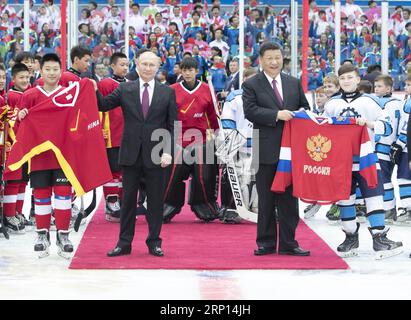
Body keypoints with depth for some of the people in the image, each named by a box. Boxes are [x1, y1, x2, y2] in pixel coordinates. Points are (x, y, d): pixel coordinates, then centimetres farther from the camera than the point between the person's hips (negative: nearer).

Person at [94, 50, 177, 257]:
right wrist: (95, 91, -14)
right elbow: (103, 105, 4)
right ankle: (124, 243, 11)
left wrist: (168, 151, -8)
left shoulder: (167, 93, 4)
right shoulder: (125, 89, 6)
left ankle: (154, 242, 14)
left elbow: (173, 126, 2)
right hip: (131, 154, 1)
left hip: (155, 155, -1)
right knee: (128, 199, 5)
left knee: (155, 200, 5)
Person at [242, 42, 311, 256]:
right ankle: (266, 242, 13)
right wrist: (276, 115, -22)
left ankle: (288, 243, 11)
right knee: (266, 199, 4)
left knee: (289, 197, 5)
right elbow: (250, 111, -12)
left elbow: (305, 107, 18)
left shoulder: (294, 83, 14)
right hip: (266, 150, -3)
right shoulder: (251, 85, 0)